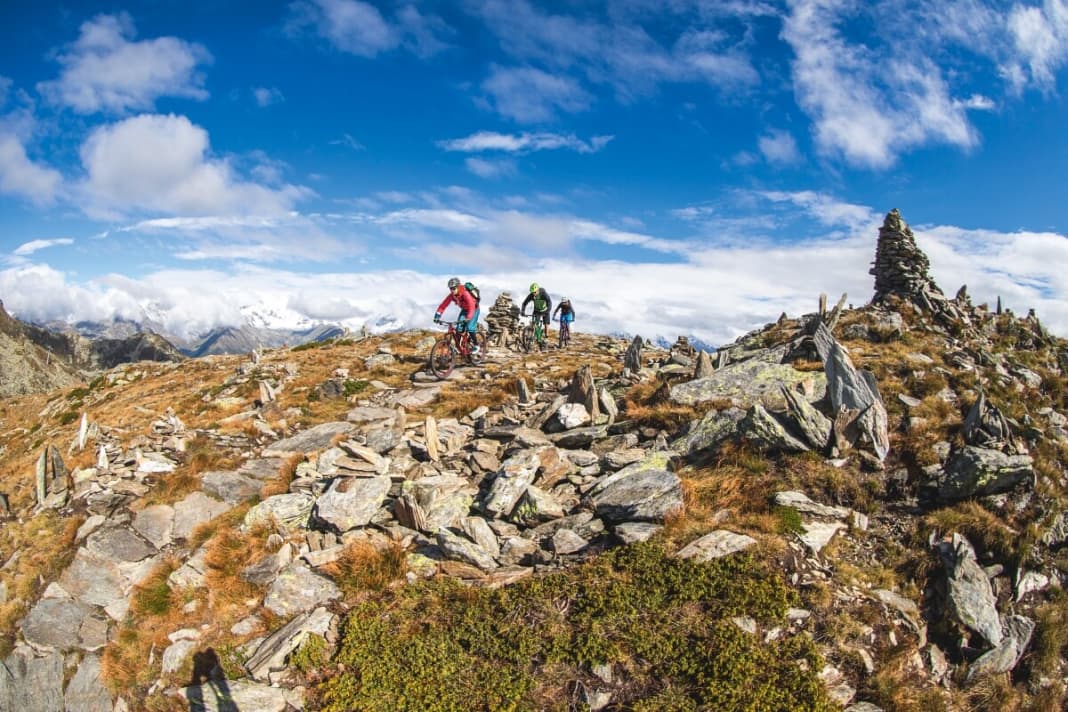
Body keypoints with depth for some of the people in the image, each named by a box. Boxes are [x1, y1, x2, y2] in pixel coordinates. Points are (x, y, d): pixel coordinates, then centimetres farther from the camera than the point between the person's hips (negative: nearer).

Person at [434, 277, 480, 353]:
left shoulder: (465, 294, -35)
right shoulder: (451, 295, -18)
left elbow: (471, 307, -43)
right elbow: (443, 305, -18)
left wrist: (467, 318, -55)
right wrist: (437, 316, -29)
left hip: (474, 309, -6)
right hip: (464, 310, 6)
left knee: (469, 328, -20)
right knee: (459, 328, -8)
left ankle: (476, 345, -3)